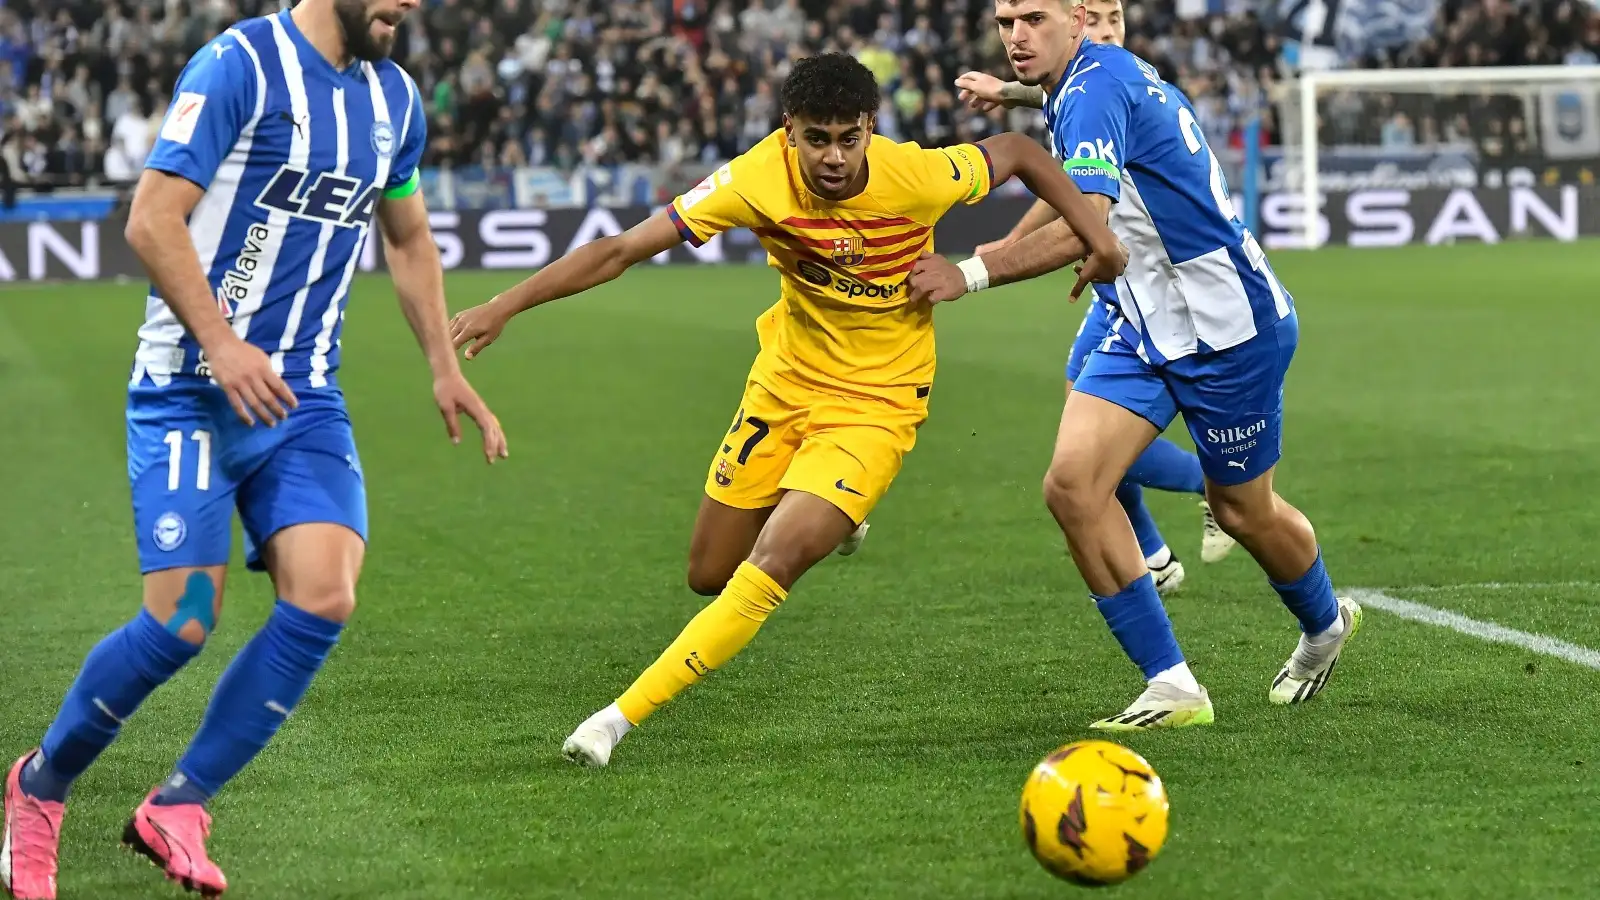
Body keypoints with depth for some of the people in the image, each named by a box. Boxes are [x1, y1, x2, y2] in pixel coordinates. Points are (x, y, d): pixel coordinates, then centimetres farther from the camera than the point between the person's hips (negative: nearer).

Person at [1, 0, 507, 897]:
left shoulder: (395, 98, 11)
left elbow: (409, 239, 27)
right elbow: (152, 219, -16)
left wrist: (445, 370, 22)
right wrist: (221, 342, -25)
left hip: (305, 399, 6)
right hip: (192, 393, -6)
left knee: (324, 599, -14)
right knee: (181, 622, -12)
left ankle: (178, 807, 1)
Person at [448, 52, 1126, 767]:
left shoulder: (917, 177, -23)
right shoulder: (758, 180, -21)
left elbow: (1021, 152, -3)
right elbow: (623, 249, -19)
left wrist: (1099, 238, -5)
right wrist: (505, 306, -23)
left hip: (874, 405, -3)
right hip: (783, 385, 3)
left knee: (772, 563, -22)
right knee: (710, 575, 12)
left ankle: (621, 718, -15)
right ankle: (819, 517, 45)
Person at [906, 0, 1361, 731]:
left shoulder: (1095, 88, -23)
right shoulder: (1102, 81, 6)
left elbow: (1084, 227, -35)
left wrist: (970, 274, -37)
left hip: (1225, 327, -9)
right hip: (1144, 328, 9)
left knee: (1242, 512, 10)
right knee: (1072, 484, -10)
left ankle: (1325, 624, 43)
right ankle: (1171, 686, -5)